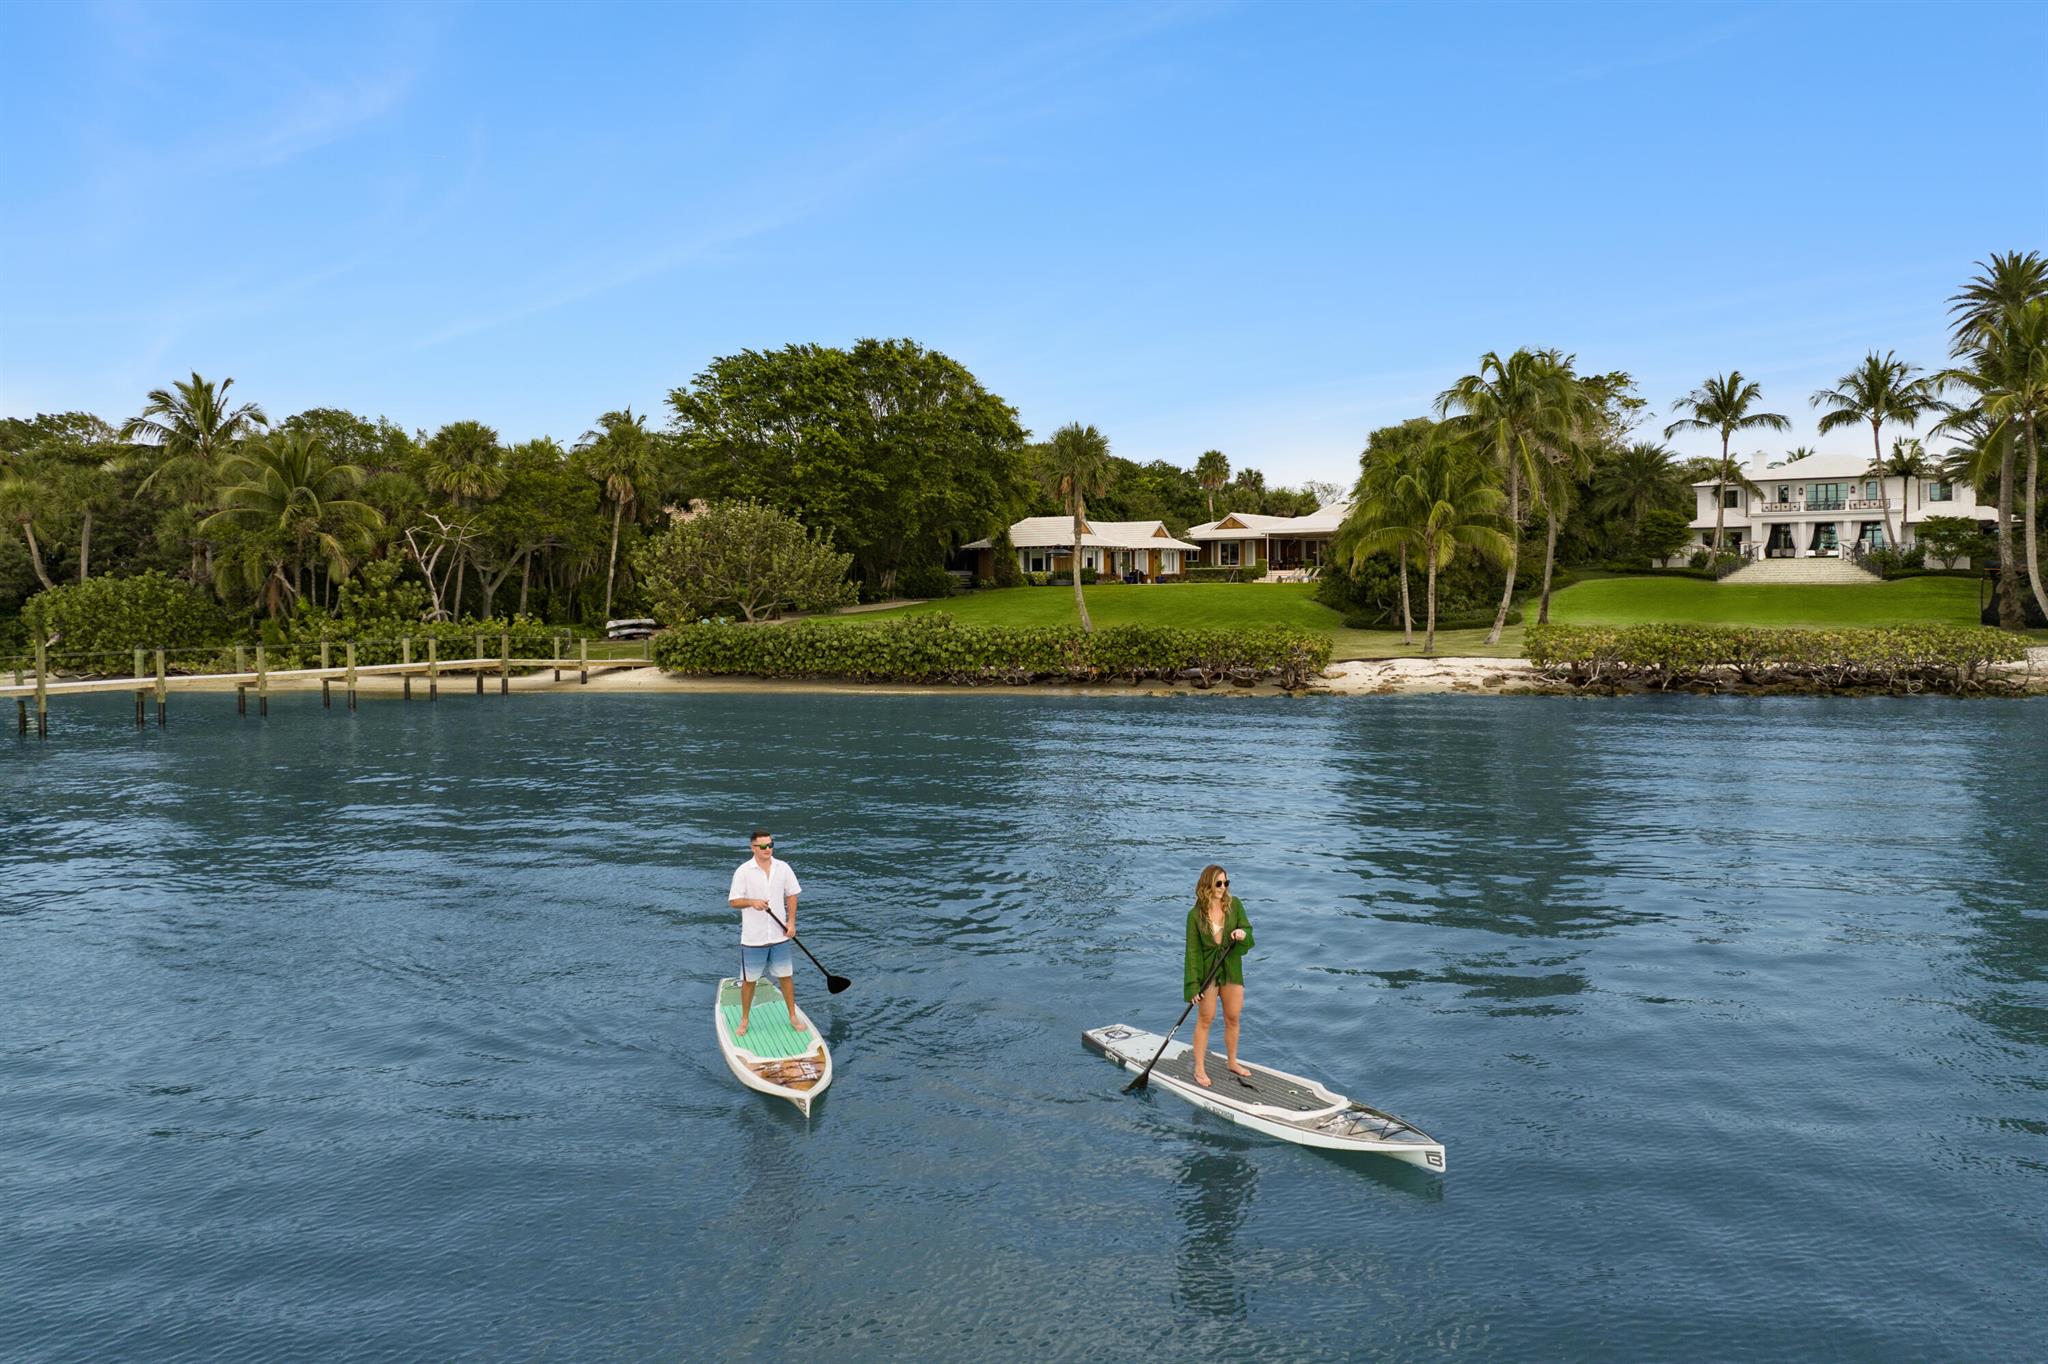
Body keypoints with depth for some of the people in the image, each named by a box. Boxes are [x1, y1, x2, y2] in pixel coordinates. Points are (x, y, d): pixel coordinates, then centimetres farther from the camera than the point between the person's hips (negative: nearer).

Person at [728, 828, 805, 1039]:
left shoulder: (783, 868, -1)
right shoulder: (743, 871, -10)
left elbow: (791, 895, 8)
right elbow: (733, 901, -7)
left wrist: (791, 922, -2)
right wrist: (752, 902, -26)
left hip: (779, 935, 3)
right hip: (753, 937, -2)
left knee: (786, 976, 11)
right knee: (749, 980, 9)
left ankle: (793, 1016, 27)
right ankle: (744, 1021, 26)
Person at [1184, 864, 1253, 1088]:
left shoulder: (1234, 904, -3)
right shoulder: (1195, 914, -10)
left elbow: (1247, 930, -2)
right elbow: (1192, 950, -9)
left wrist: (1242, 933, -27)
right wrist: (1193, 984, -13)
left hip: (1232, 968, 3)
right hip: (1207, 968, -3)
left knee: (1233, 1017, 11)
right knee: (1205, 1018, 4)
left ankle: (1232, 1062, 29)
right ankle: (1199, 1068, 13)